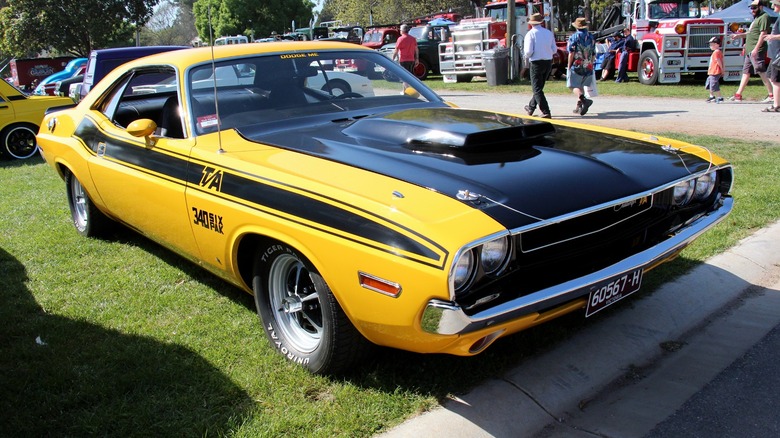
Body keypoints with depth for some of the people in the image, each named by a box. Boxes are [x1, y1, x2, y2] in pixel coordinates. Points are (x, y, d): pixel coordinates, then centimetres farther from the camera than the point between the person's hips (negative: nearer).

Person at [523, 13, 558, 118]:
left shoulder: (530, 34, -11)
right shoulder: (549, 33, 5)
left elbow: (528, 52, -16)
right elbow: (554, 50, 7)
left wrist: (528, 55, 5)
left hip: (536, 63, -6)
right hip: (548, 62, 6)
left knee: (537, 89, -2)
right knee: (539, 87, 19)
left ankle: (546, 112, -9)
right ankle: (531, 108, 35)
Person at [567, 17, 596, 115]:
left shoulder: (574, 37, -6)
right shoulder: (591, 37, 11)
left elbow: (571, 53, -11)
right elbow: (593, 54, 15)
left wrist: (569, 66, -6)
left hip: (576, 66, -6)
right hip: (588, 67, 6)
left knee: (573, 86, -7)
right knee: (581, 86, 17)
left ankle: (584, 100, -31)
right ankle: (579, 106, 19)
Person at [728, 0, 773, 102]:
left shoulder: (764, 17, -8)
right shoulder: (756, 18, 22)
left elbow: (763, 34, -16)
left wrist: (756, 48, -22)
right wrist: (738, 35, 25)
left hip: (757, 51, -10)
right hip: (750, 51, 10)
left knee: (762, 72, -12)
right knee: (746, 72, 10)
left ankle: (772, 95, -10)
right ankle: (738, 95, 13)